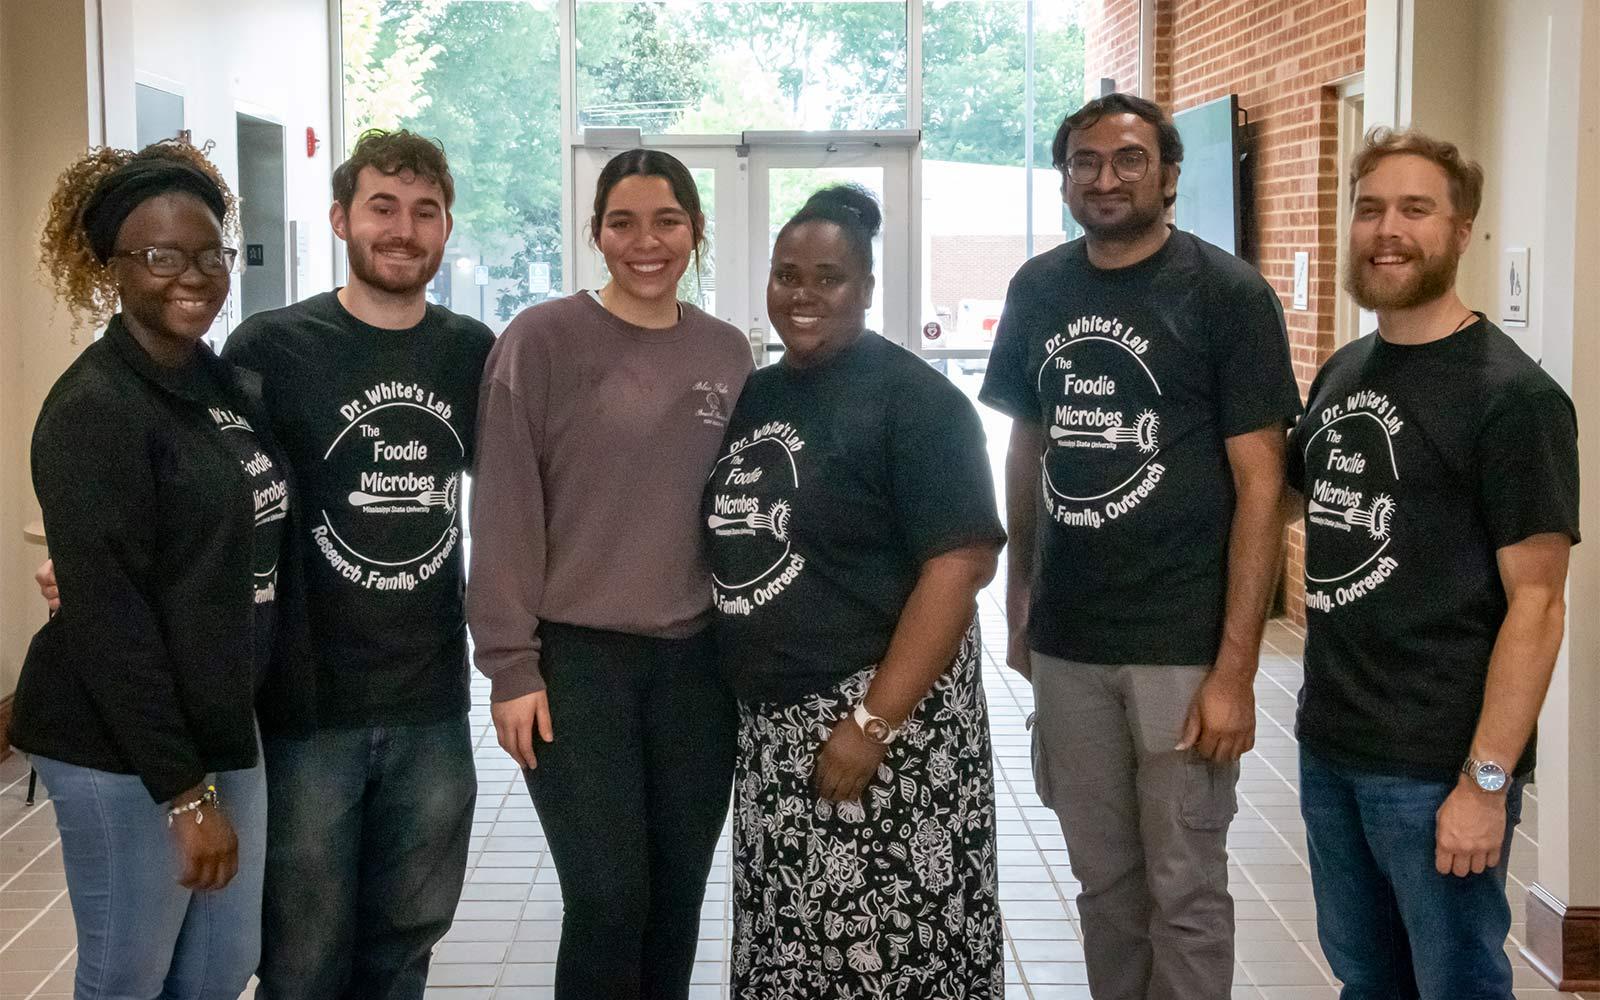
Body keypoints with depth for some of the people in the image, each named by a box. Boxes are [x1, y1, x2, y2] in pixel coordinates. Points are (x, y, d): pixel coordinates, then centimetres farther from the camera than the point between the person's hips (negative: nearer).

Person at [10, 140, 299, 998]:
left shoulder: (230, 386, 8)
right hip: (123, 752, -7)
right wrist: (183, 790, -20)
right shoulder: (93, 408, -16)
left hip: (224, 730, 7)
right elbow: (106, 616, -20)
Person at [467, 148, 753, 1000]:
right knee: (608, 898, -3)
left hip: (697, 660, 4)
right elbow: (504, 512, -7)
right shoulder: (541, 341, -6)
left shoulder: (727, 353, 8)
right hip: (577, 659, -4)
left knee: (679, 895, 11)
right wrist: (511, 665, -10)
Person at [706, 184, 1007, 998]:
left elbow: (961, 561, -18)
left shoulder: (912, 398, -10)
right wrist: (726, 695, 10)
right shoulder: (753, 398, 11)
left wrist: (875, 721, -21)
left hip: (881, 710, -7)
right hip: (771, 722, 7)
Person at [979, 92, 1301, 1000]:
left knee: (1185, 888, 5)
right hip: (1066, 642, 4)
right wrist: (1019, 597, 12)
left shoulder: (1229, 295, -8)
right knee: (1104, 880, 15)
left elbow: (1260, 482, -10)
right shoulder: (1038, 290, 6)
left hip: (1183, 644, -4)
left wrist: (1236, 666, -15)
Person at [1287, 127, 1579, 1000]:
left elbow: (1535, 601, -15)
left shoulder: (1511, 395, -13)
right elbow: (1290, 495, 26)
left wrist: (1487, 782, -18)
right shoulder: (1342, 372, 8)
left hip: (1436, 768, -6)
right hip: (1329, 748, 6)